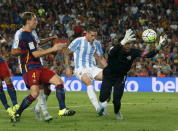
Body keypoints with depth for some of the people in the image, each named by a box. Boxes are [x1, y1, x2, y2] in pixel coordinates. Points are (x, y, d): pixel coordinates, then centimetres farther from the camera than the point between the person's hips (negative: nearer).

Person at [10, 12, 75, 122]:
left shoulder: (29, 34, 19)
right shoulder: (26, 36, -14)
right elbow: (35, 54, -18)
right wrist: (52, 49, -11)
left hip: (38, 67, 10)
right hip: (30, 68, -10)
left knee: (59, 81, -1)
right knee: (35, 93, -21)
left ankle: (63, 110, -2)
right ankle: (16, 114, -5)